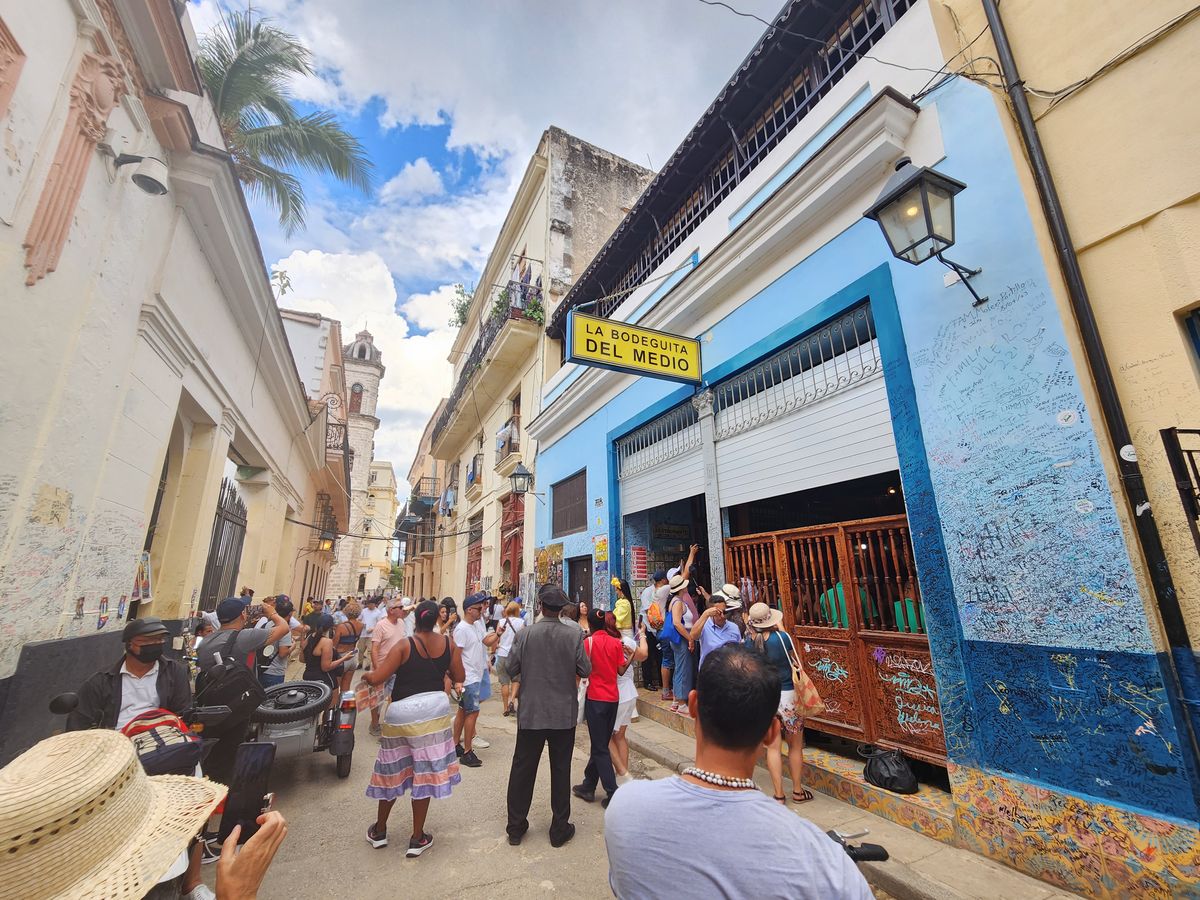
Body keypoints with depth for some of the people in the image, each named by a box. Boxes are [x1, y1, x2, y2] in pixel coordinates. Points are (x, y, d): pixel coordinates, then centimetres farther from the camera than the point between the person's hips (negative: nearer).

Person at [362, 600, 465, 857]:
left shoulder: (404, 646, -13)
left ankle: (379, 831, 37)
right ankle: (417, 839, 22)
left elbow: (376, 678, -14)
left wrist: (366, 674, 8)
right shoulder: (449, 643, -5)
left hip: (401, 712, -1)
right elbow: (459, 677, 1)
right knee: (425, 773, 11)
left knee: (393, 771, 18)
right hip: (434, 709, 1)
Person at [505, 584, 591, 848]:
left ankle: (516, 827, 29)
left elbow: (512, 668, -5)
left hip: (531, 713, 1)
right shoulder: (574, 634, -14)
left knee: (522, 769, 16)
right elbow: (585, 670, -9)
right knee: (561, 771, 14)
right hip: (564, 714, 0)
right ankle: (560, 829, 26)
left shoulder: (525, 634, -13)